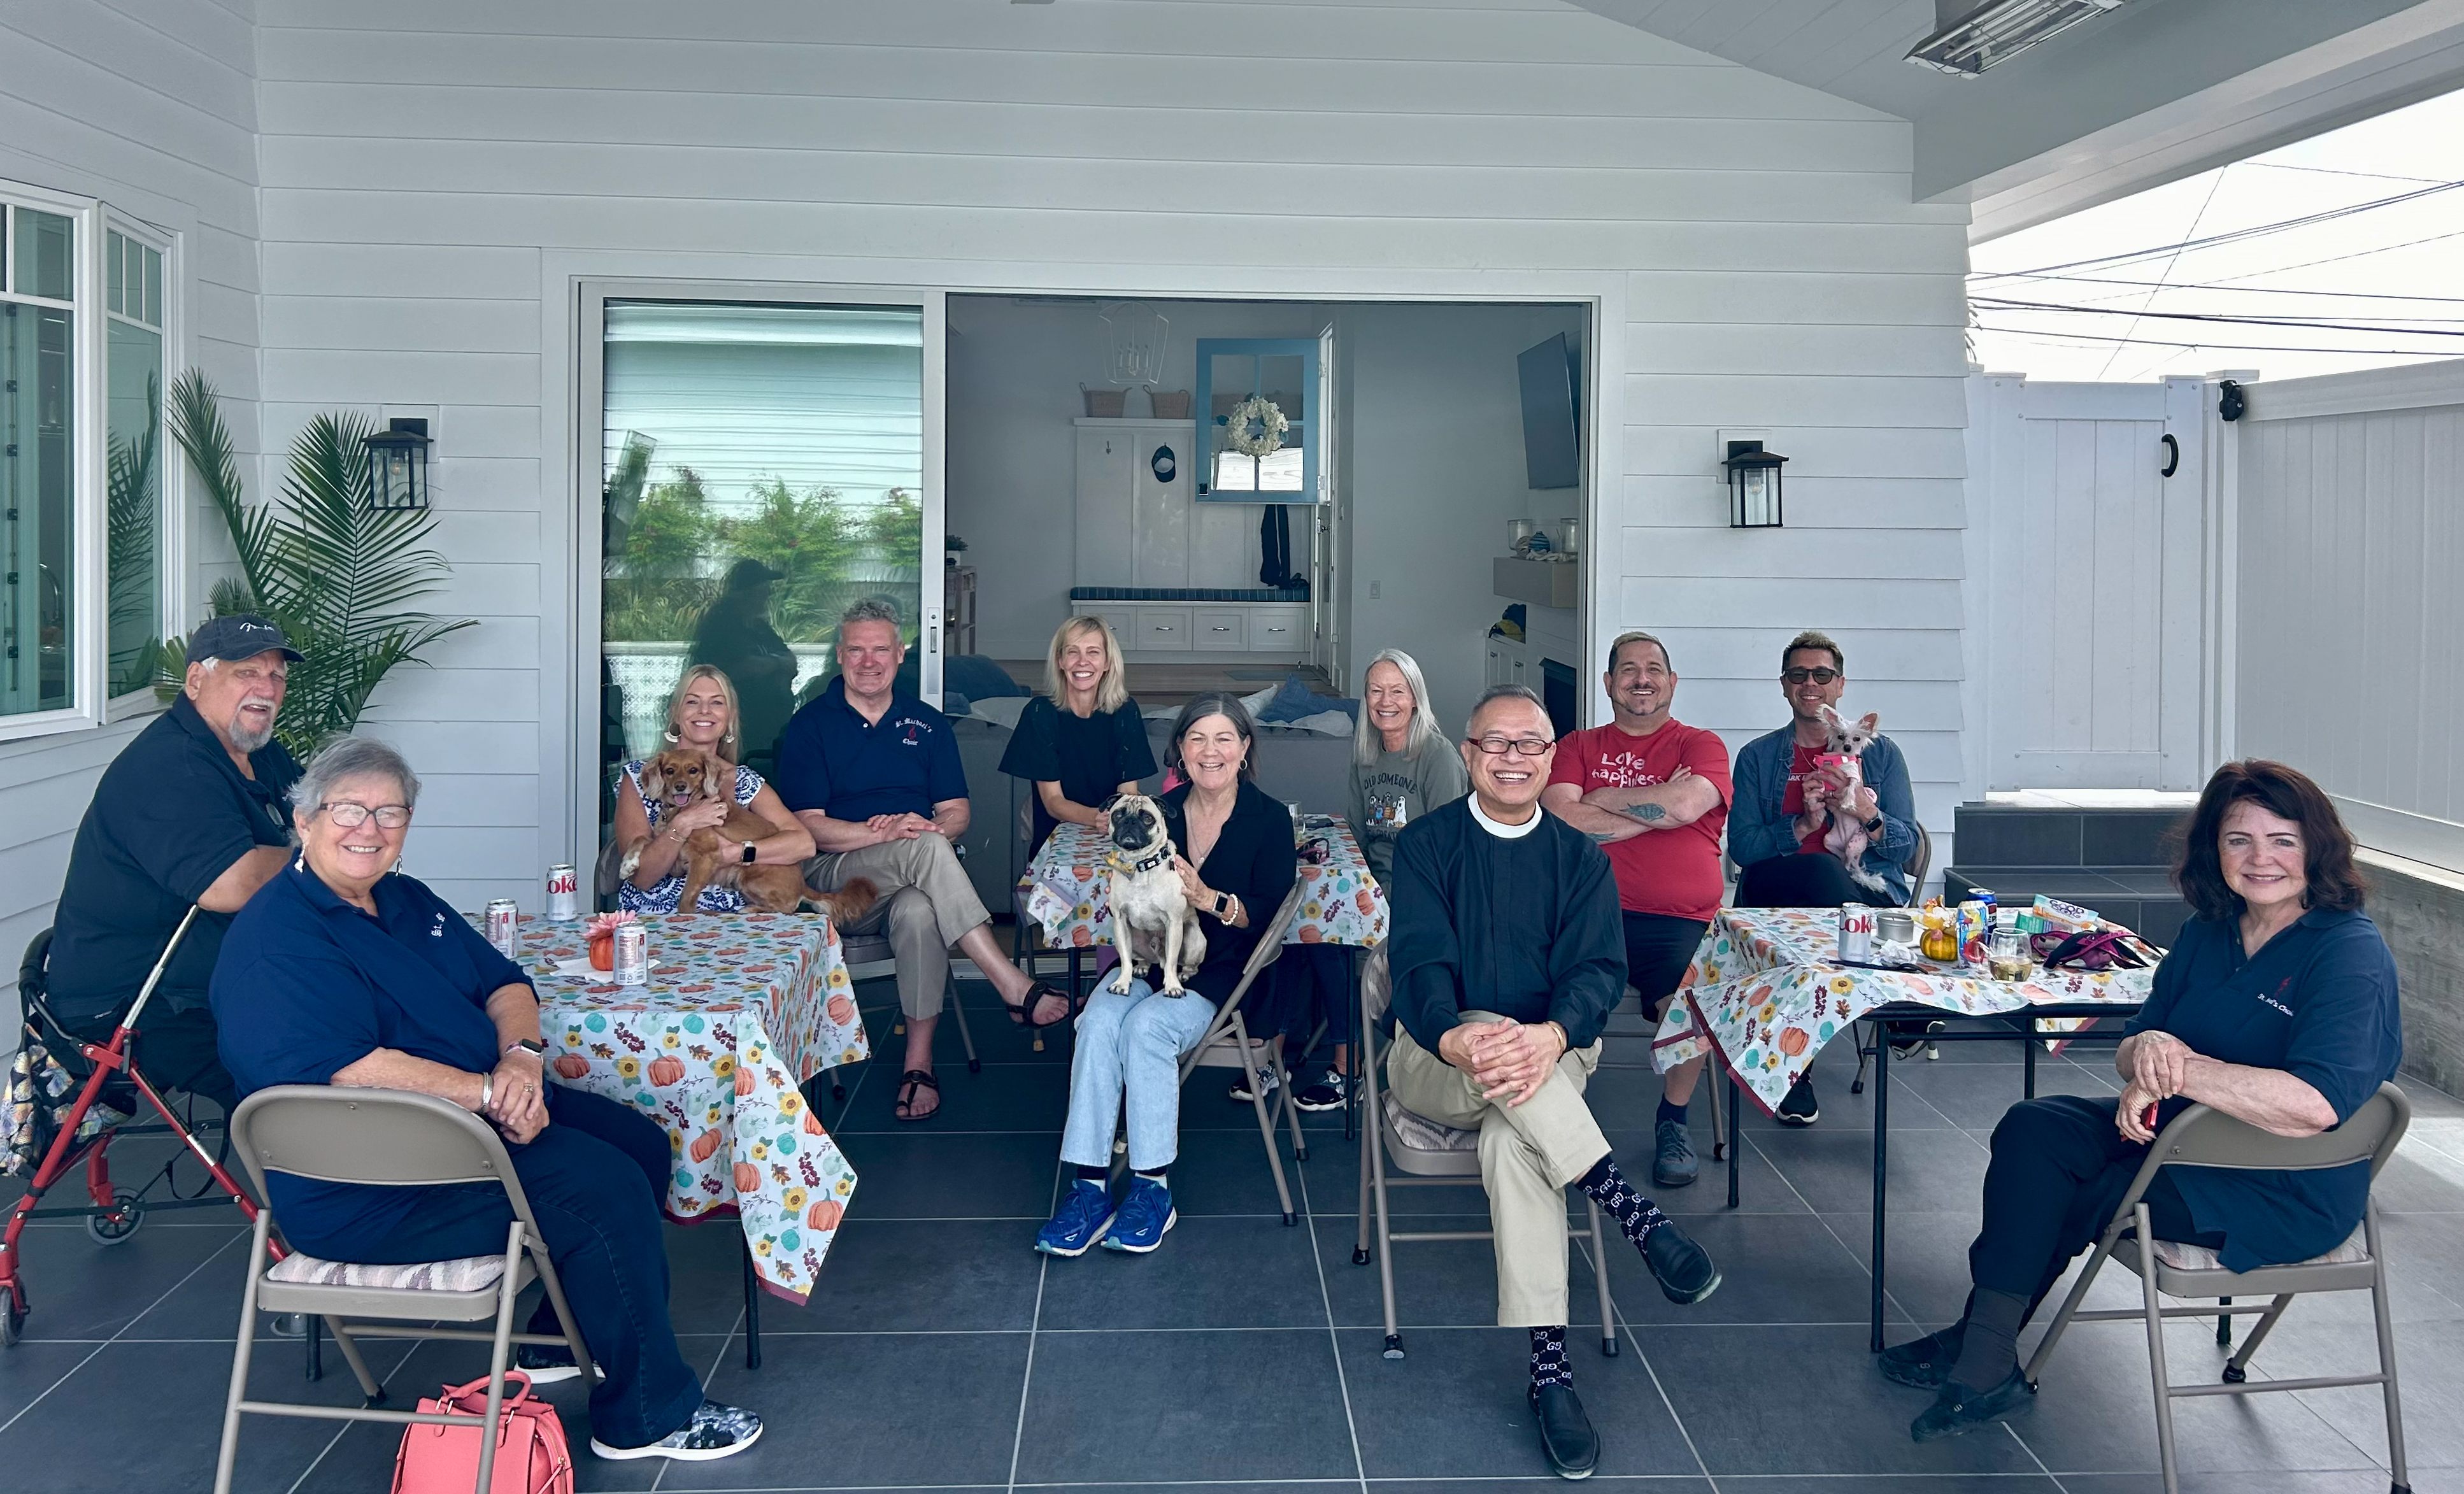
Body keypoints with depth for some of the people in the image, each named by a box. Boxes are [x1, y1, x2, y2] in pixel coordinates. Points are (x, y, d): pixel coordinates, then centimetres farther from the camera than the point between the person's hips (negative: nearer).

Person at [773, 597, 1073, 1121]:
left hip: (913, 875, 2)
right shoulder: (809, 727, 5)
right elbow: (807, 827, -5)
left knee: (919, 911, -37)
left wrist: (929, 826, -13)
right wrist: (884, 833, -20)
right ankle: (1013, 986, -37)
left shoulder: (928, 724, 16)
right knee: (925, 849, -34)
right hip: (836, 878, -2)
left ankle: (919, 1062, -30)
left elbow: (956, 812, 12)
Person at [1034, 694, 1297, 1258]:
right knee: (1099, 1019, -28)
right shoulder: (1160, 811, 10)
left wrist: (1209, 898, -21)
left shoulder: (1269, 820, -1)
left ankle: (1152, 1188, -23)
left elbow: (1273, 914, -8)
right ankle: (1089, 1186, -29)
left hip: (1222, 975, -4)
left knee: (1147, 1024, -32)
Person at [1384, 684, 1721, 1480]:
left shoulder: (1581, 858, 10)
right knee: (1490, 1032, -37)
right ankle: (1633, 1210, -36)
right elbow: (1420, 958, -11)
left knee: (1510, 1139, -34)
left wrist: (1553, 1034, -30)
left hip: (1552, 1059, 1)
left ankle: (1550, 1370, -36)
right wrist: (1455, 1039, -34)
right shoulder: (1425, 843, 4)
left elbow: (1599, 968, -5)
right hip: (1435, 1058, 0)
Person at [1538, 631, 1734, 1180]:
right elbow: (1561, 818, 1)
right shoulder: (1578, 747, 20)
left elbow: (1686, 804, -7)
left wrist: (1604, 798, 5)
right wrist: (1658, 808, 2)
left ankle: (1673, 1122, -5)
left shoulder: (1700, 744, 16)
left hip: (1679, 922, -1)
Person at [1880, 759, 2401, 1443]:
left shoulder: (2351, 954, -18)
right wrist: (2148, 1049, -20)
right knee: (2033, 1129, -11)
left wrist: (2181, 1068, -27)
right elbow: (2128, 1050, 5)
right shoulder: (2208, 934, 6)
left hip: (2286, 1194, -8)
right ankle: (1984, 1359, -9)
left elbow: (2317, 1104, -31)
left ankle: (1984, 1353, 7)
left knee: (2054, 1200, -15)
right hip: (2182, 1132, 8)